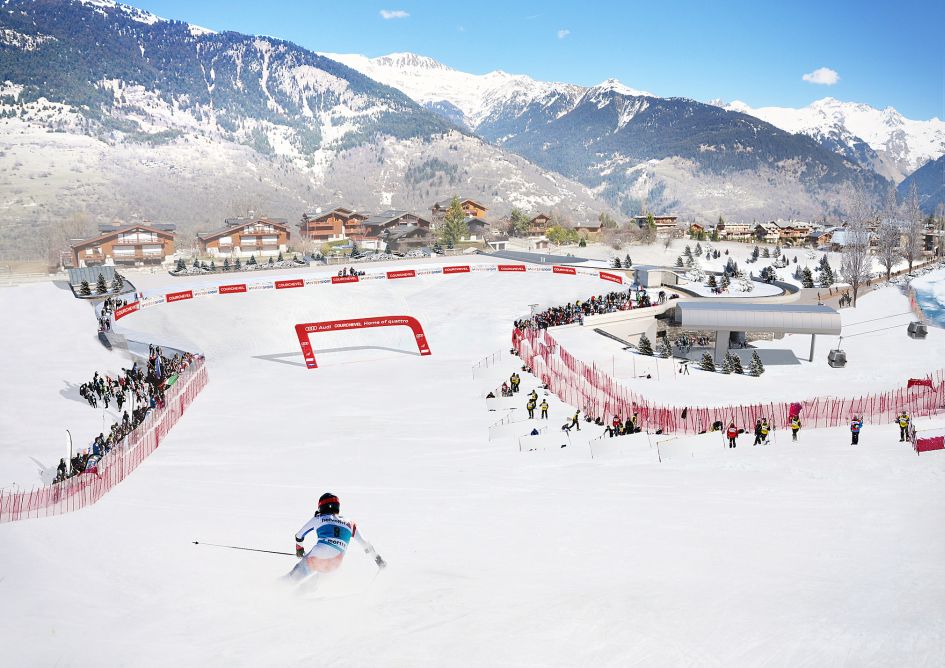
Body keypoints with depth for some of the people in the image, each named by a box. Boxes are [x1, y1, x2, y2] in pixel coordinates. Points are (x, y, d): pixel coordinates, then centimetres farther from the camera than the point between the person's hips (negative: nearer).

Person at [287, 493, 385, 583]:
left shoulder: (318, 518, 16)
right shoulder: (350, 524, 21)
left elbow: (299, 536, 24)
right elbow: (366, 545, 22)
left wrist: (299, 550, 42)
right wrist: (378, 558, 33)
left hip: (316, 558, -2)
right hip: (334, 565, 2)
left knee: (293, 577, 19)